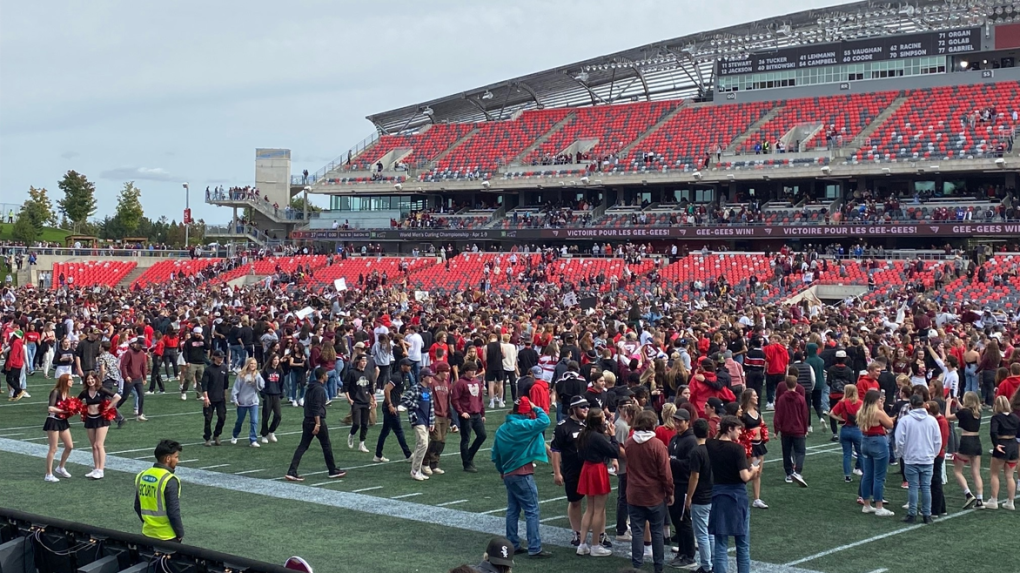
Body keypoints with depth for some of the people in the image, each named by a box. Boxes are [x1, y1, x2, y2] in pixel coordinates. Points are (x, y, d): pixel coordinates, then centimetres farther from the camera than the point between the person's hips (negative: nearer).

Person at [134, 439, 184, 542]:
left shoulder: (141, 476, 4)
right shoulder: (169, 480, -18)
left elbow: (137, 507, 12)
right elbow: (173, 511, -17)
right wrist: (180, 533, -6)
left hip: (147, 534, 7)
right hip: (167, 537, -7)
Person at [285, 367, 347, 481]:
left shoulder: (310, 388, 14)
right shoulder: (319, 389, -14)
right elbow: (317, 408, -21)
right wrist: (318, 424, -24)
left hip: (307, 421, 8)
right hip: (318, 421, -8)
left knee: (302, 446, 3)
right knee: (326, 446, 7)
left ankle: (292, 472, -6)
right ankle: (333, 471, 19)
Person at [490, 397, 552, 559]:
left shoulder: (502, 429, 10)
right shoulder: (522, 426, -16)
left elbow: (495, 455, 14)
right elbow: (545, 421, -19)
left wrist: (502, 470, 25)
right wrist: (535, 408, -4)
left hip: (508, 475, 8)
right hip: (523, 475, -8)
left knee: (513, 510, 15)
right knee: (532, 511, -4)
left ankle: (512, 545, 18)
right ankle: (534, 549, -6)